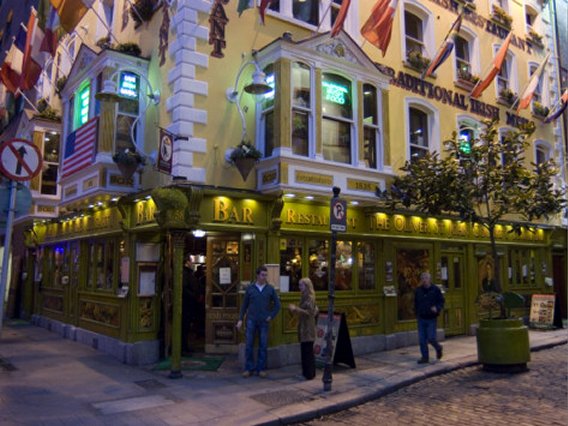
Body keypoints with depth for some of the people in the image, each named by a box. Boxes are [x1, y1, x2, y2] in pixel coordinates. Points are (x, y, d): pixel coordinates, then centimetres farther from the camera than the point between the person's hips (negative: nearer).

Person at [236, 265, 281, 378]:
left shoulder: (270, 289, 2)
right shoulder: (250, 288, 2)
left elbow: (277, 304, 8)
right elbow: (244, 304, 7)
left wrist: (271, 316, -1)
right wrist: (240, 319, 2)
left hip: (264, 322, 0)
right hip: (251, 320, 0)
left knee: (263, 346, 3)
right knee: (249, 345, 0)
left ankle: (261, 369, 14)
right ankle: (249, 368, 11)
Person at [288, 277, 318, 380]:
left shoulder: (310, 297, -14)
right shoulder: (304, 296, 13)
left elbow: (309, 312, -21)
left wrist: (296, 309, -21)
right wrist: (295, 309, 11)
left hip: (308, 328, -9)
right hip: (304, 327, 9)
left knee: (308, 351, -3)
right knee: (305, 350, 13)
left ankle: (309, 373, 3)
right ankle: (306, 372, 21)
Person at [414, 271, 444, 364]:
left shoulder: (436, 290, -3)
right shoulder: (418, 290, 6)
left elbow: (441, 302, -1)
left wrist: (437, 308, -20)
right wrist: (417, 314, 13)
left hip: (431, 319, -3)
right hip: (421, 318, 3)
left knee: (431, 338, -6)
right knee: (422, 340, 2)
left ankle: (438, 348, 26)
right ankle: (425, 357, 13)